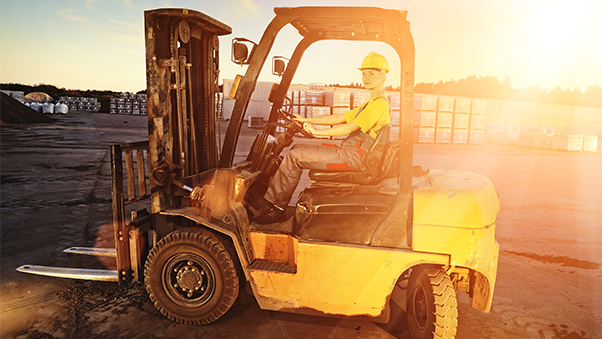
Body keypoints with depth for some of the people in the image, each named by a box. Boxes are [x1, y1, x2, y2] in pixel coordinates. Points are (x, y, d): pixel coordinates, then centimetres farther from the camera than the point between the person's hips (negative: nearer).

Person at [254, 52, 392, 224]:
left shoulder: (380, 104, -10)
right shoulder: (369, 104, 21)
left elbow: (350, 128, -18)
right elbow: (339, 118, 20)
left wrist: (317, 132, -13)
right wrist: (307, 120, 15)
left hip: (352, 157, -10)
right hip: (347, 151, 10)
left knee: (295, 156, -14)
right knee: (298, 148, 8)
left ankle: (275, 207, -6)